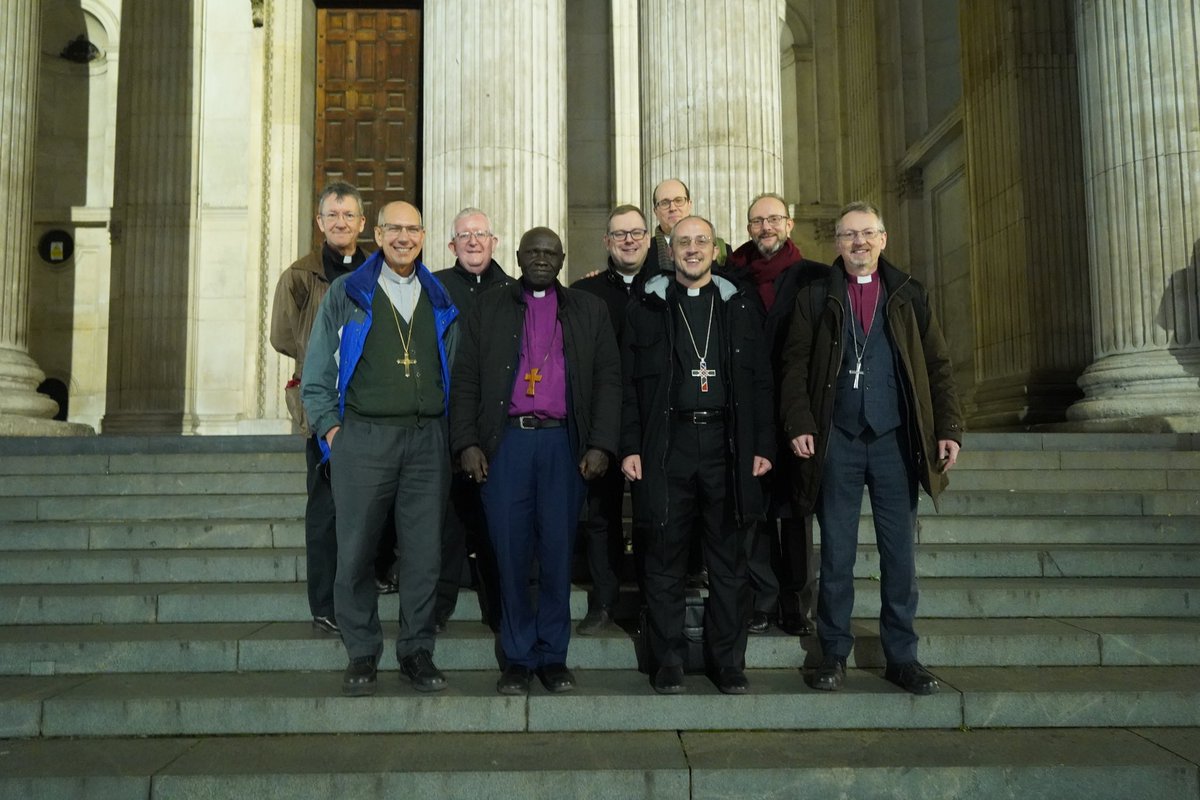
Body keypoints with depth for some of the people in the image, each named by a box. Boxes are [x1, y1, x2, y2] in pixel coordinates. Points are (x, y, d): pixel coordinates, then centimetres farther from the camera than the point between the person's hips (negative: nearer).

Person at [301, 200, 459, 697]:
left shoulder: (439, 300, 14)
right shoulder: (346, 294, 7)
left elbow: (453, 371, 18)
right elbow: (317, 371, 7)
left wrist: (447, 427, 9)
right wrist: (330, 427, -2)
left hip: (427, 438, 2)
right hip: (363, 437, -2)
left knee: (424, 552, 3)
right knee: (356, 550, 1)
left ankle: (416, 651, 16)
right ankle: (361, 655, 15)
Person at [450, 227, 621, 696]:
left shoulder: (588, 311, 13)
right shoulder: (488, 308, 13)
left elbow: (607, 380, 8)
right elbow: (465, 380, 8)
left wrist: (600, 445, -3)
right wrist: (467, 443, -3)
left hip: (563, 444, 0)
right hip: (505, 442, 0)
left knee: (558, 552, 3)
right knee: (510, 553, 1)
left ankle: (553, 656, 15)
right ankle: (518, 658, 13)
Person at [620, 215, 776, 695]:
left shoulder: (739, 307, 12)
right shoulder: (647, 307, 8)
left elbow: (759, 382, 11)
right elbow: (629, 382, 5)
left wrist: (763, 446, 3)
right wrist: (630, 447, -3)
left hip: (726, 444, 1)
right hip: (666, 444, -1)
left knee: (728, 560, 6)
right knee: (665, 558, 3)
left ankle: (728, 660, 17)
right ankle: (668, 661, 15)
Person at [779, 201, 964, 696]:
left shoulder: (909, 296, 10)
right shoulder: (815, 298, 7)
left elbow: (937, 367, 8)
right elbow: (795, 366, 2)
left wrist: (949, 428, -1)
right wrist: (800, 425, -10)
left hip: (896, 441, 1)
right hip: (837, 443, -1)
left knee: (899, 555, 6)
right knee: (836, 556, 5)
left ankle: (902, 658, 17)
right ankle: (834, 655, 16)